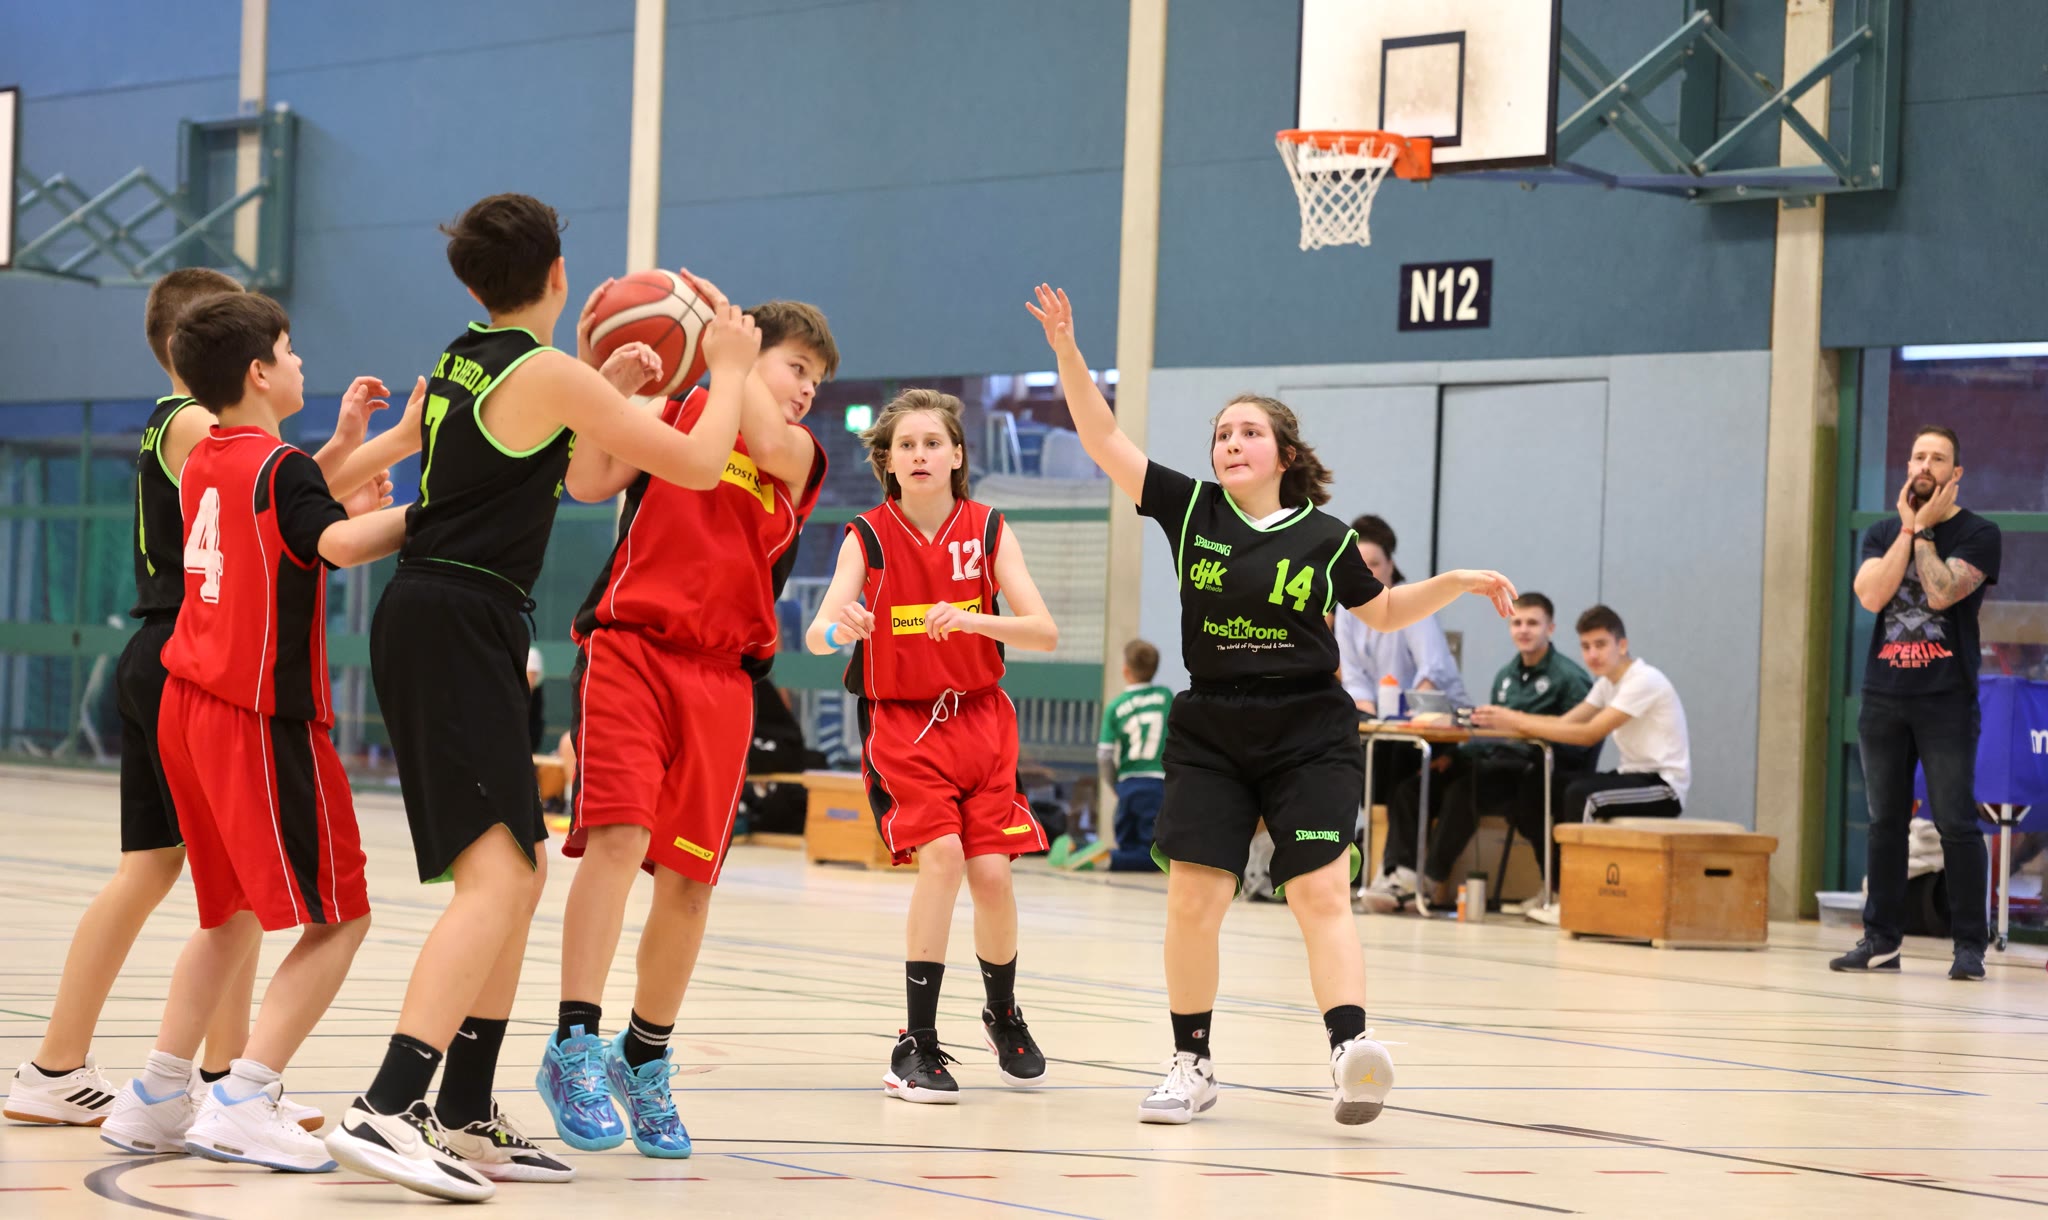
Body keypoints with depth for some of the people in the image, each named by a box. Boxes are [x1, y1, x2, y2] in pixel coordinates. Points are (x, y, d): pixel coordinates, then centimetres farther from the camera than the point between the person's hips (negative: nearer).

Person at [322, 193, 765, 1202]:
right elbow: (698, 465, -5)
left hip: (423, 618, 9)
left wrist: (598, 382, 31)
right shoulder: (547, 372, -8)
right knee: (498, 872, -18)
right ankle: (386, 1110, -30)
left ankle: (465, 1119, 17)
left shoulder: (459, 364, 17)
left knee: (519, 871, 15)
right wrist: (729, 366, 11)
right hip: (458, 622, -9)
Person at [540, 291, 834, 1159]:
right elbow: (588, 481, -4)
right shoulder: (676, 413, 9)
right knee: (619, 835, -20)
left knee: (688, 879, 2)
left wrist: (724, 339, -4)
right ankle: (575, 1047, -17)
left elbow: (765, 443, -8)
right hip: (631, 648, -3)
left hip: (720, 679, 3)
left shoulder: (803, 457, 16)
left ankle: (645, 1059, 20)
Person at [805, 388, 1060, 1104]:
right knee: (941, 855, -22)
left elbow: (1045, 633, -11)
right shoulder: (868, 538, -8)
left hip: (979, 717, 2)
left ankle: (1003, 1014, 26)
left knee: (991, 871, -5)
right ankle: (916, 1046, -14)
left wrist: (971, 619, -28)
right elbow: (816, 636, -19)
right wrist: (836, 628, -43)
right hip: (901, 721, -2)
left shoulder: (988, 530, -4)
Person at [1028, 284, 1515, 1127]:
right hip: (1210, 735, 2)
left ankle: (1350, 1051, -25)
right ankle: (1193, 1066, 11)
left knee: (1321, 895, -13)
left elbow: (1383, 612, 17)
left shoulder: (1323, 538, 1)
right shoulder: (1191, 510, 3)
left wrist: (1457, 582, 4)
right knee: (1192, 901, -2)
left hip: (1309, 734, -2)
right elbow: (1104, 439, -1)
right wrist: (1067, 350, -10)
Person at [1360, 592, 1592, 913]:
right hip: (1495, 763, 8)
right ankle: (1397, 873, -22)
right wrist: (1454, 755, 2)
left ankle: (1429, 881, -27)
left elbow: (1579, 742, -12)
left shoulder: (1568, 678, -3)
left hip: (1535, 774, -8)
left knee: (1464, 787, -34)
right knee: (1408, 786, -12)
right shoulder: (1505, 676, 22)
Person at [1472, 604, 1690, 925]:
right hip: (1632, 775, 9)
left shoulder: (1643, 681, -18)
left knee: (1580, 794, -33)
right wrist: (1511, 718, -14)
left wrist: (1517, 722, -25)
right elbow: (1566, 722, 2)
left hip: (1664, 786, -9)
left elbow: (1590, 734, -25)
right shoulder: (1608, 682, 12)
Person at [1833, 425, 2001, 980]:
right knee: (1885, 823, 6)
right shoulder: (1883, 534, 13)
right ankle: (1881, 939, 11)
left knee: (1956, 823, -7)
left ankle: (1969, 944, -3)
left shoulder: (1978, 534, 0)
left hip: (1946, 700, -4)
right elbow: (1871, 595, -6)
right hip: (1883, 698, 4)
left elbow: (1941, 592, -16)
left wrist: (1925, 530, -9)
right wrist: (1909, 527, -5)